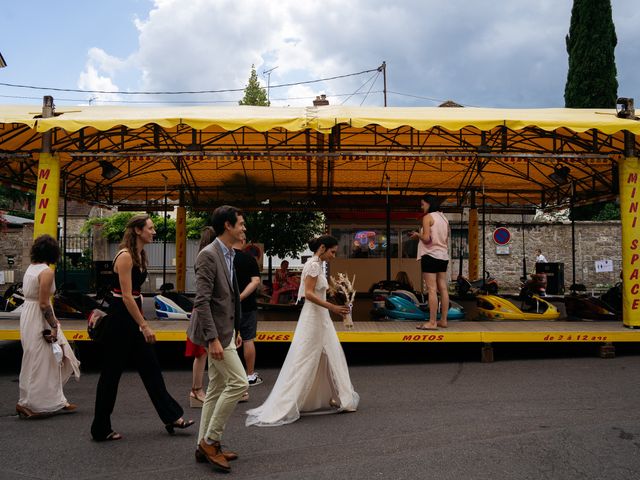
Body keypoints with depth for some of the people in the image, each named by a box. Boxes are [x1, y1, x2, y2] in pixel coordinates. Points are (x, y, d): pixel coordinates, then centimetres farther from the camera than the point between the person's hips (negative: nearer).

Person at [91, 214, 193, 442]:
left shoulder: (140, 256, 11)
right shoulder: (125, 256, -17)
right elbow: (126, 296, -21)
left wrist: (142, 322, 19)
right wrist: (144, 325, -21)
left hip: (133, 317, 9)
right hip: (120, 318, -9)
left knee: (151, 368, 10)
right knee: (111, 374, 2)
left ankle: (171, 417, 16)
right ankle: (101, 429, 14)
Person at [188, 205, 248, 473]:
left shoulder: (229, 255, 12)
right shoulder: (208, 255, -17)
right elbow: (202, 301, -22)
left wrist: (235, 329, 19)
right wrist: (213, 339, -25)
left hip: (225, 330, 10)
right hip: (216, 331, -10)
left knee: (216, 389, 12)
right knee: (238, 382, -10)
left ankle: (205, 446, 21)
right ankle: (210, 441, 2)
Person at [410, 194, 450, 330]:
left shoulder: (428, 217, -8)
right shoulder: (444, 218, 14)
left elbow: (426, 239, -17)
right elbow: (446, 240, 16)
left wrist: (417, 235, 1)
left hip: (430, 256, -8)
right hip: (443, 256, 8)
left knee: (432, 289, -8)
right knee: (443, 289, 8)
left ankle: (432, 322, -10)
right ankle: (443, 320, 11)